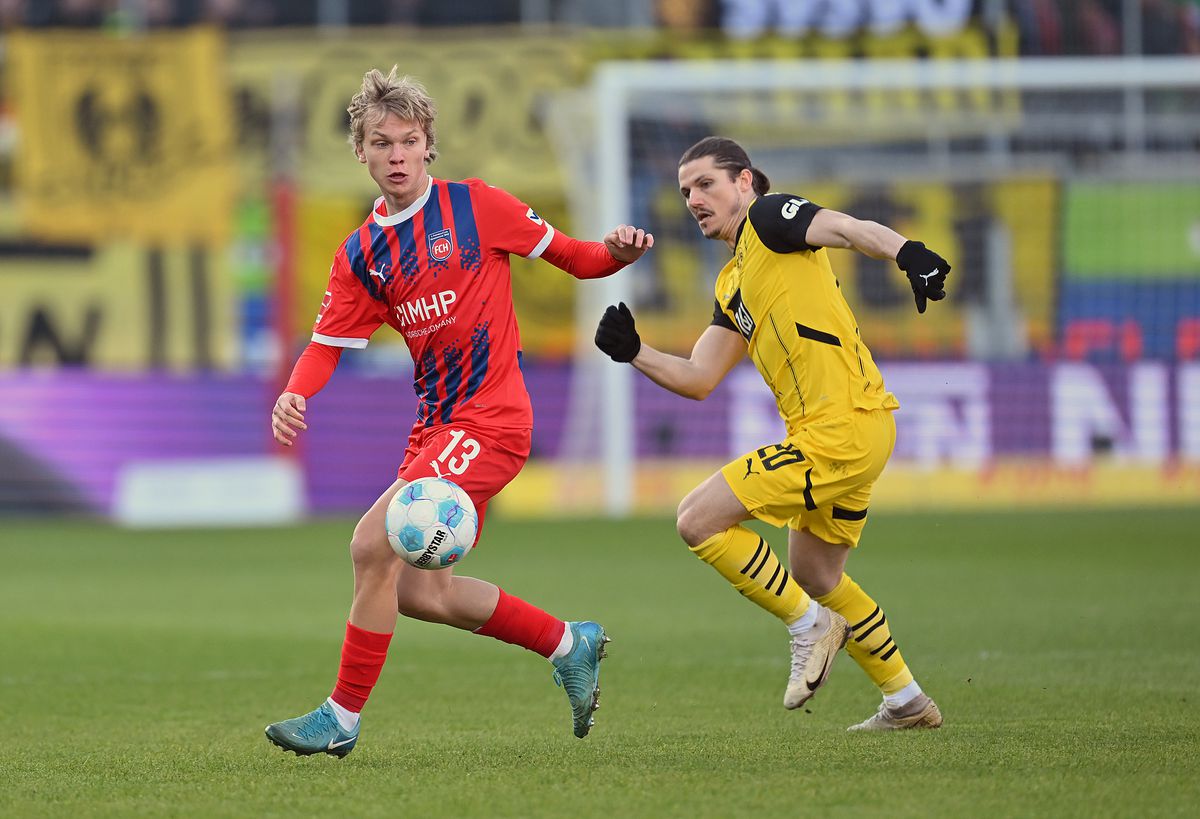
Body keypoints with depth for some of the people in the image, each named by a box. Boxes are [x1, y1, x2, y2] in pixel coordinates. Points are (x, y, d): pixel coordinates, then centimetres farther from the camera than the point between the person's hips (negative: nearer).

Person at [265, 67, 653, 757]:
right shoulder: (361, 254, 10)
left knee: (375, 543, -18)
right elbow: (329, 343, 5)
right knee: (420, 592, 7)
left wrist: (617, 252, -19)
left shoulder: (476, 206, -4)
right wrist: (293, 396, -15)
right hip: (435, 426, 7)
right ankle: (570, 645, 26)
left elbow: (573, 258, 2)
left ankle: (343, 718, -9)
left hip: (490, 419, -7)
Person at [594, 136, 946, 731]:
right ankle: (906, 701, 31)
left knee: (699, 520, -9)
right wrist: (633, 352, 5)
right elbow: (697, 380, 20)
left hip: (837, 430, -10)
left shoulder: (769, 218, -2)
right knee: (816, 577, 24)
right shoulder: (732, 284, 23)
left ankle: (809, 626, 0)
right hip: (861, 434, 10)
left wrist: (906, 252, -42)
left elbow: (850, 229, -21)